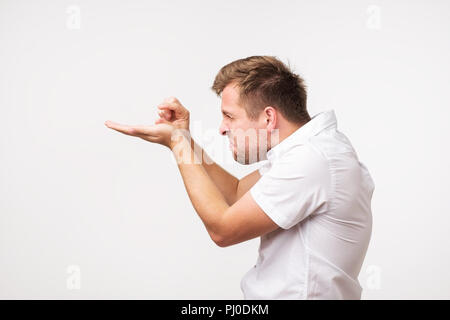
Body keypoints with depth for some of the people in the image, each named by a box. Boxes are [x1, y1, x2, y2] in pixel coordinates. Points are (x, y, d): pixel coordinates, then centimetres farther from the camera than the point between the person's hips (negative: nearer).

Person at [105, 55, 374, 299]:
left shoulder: (311, 160, -22)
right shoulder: (310, 147, 6)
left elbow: (223, 229, -18)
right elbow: (236, 194, 12)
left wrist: (176, 143, -12)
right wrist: (183, 138, 3)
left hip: (297, 294, -8)